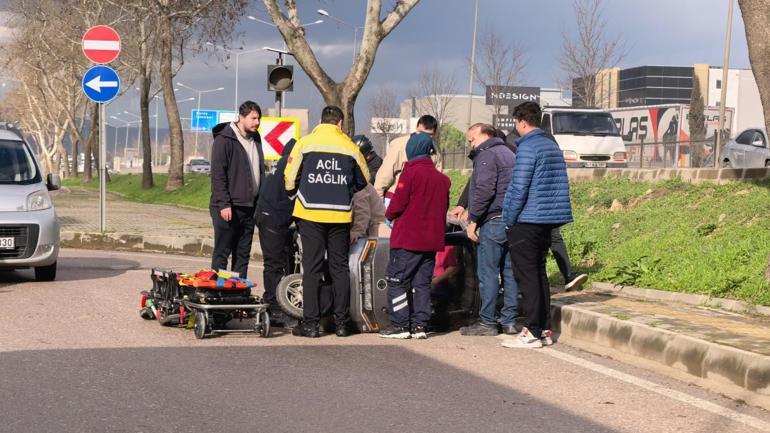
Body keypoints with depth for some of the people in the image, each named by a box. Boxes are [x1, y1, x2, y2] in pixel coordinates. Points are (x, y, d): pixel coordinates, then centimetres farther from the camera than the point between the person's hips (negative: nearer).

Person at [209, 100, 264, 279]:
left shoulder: (255, 140, 14)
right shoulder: (224, 140, -8)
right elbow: (217, 175, -13)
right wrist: (224, 204, -19)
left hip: (249, 207, 7)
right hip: (228, 208, -7)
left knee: (243, 255, 10)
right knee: (222, 253, -3)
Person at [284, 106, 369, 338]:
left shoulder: (305, 143, 0)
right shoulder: (351, 148, 4)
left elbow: (290, 181, 0)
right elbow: (363, 182, 15)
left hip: (310, 214, -1)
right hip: (340, 215, 1)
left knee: (312, 268, 1)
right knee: (340, 267, 9)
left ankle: (310, 323, -1)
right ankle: (342, 322, 10)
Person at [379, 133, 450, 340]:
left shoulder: (411, 173, -11)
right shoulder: (442, 178, 9)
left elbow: (398, 203, -12)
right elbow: (443, 207, 14)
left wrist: (389, 215, 7)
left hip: (408, 239, -6)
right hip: (431, 240, 6)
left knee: (397, 280, 1)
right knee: (422, 283, 11)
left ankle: (400, 325, -2)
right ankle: (420, 325, 9)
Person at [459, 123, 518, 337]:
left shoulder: (486, 155, -7)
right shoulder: (509, 153, 23)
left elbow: (484, 190, -18)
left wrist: (473, 219, -15)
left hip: (493, 221, -9)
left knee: (487, 273, -5)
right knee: (509, 271, 10)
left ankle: (487, 322, -3)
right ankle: (509, 320, 11)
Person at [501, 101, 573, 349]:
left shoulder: (527, 148, -13)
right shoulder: (553, 146, 13)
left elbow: (519, 188, -17)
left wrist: (509, 219, -7)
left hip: (527, 222, -8)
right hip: (549, 220, 8)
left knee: (527, 277, -4)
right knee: (539, 274, 15)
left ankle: (532, 333, -4)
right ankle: (545, 329, 17)